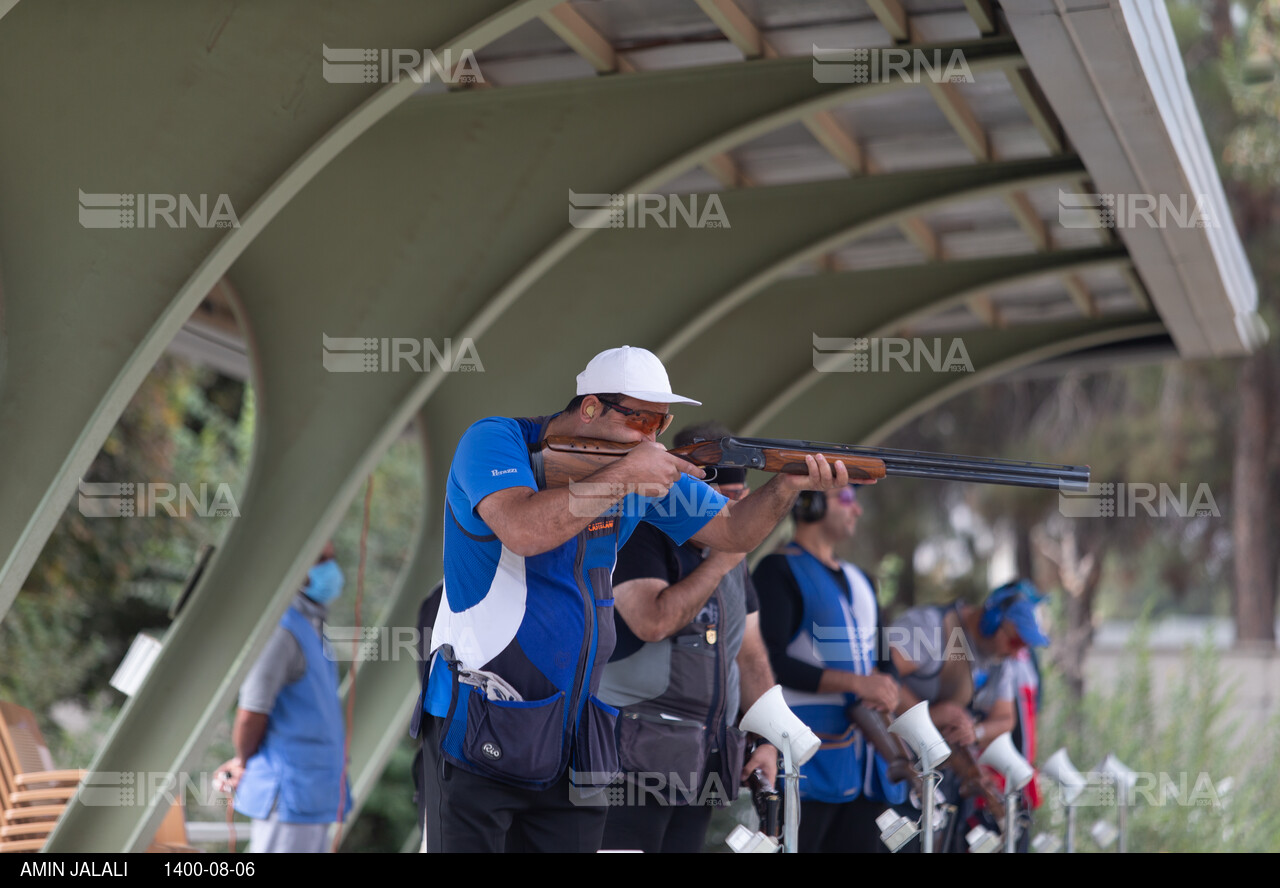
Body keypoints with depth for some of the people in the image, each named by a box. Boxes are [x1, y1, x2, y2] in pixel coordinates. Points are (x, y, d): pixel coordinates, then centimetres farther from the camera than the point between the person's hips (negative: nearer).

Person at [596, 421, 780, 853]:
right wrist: (719, 563, -14)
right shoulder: (638, 536, -7)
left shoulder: (733, 553, 18)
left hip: (706, 764, 7)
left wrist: (768, 740, 15)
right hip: (637, 754, -7)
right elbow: (653, 621, -22)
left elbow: (750, 654, 22)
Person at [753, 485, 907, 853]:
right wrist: (856, 683, -17)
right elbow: (773, 662, -14)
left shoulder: (859, 580, 21)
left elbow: (881, 660, 23)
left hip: (867, 764, 8)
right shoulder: (779, 571, -4)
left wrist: (884, 691, -1)